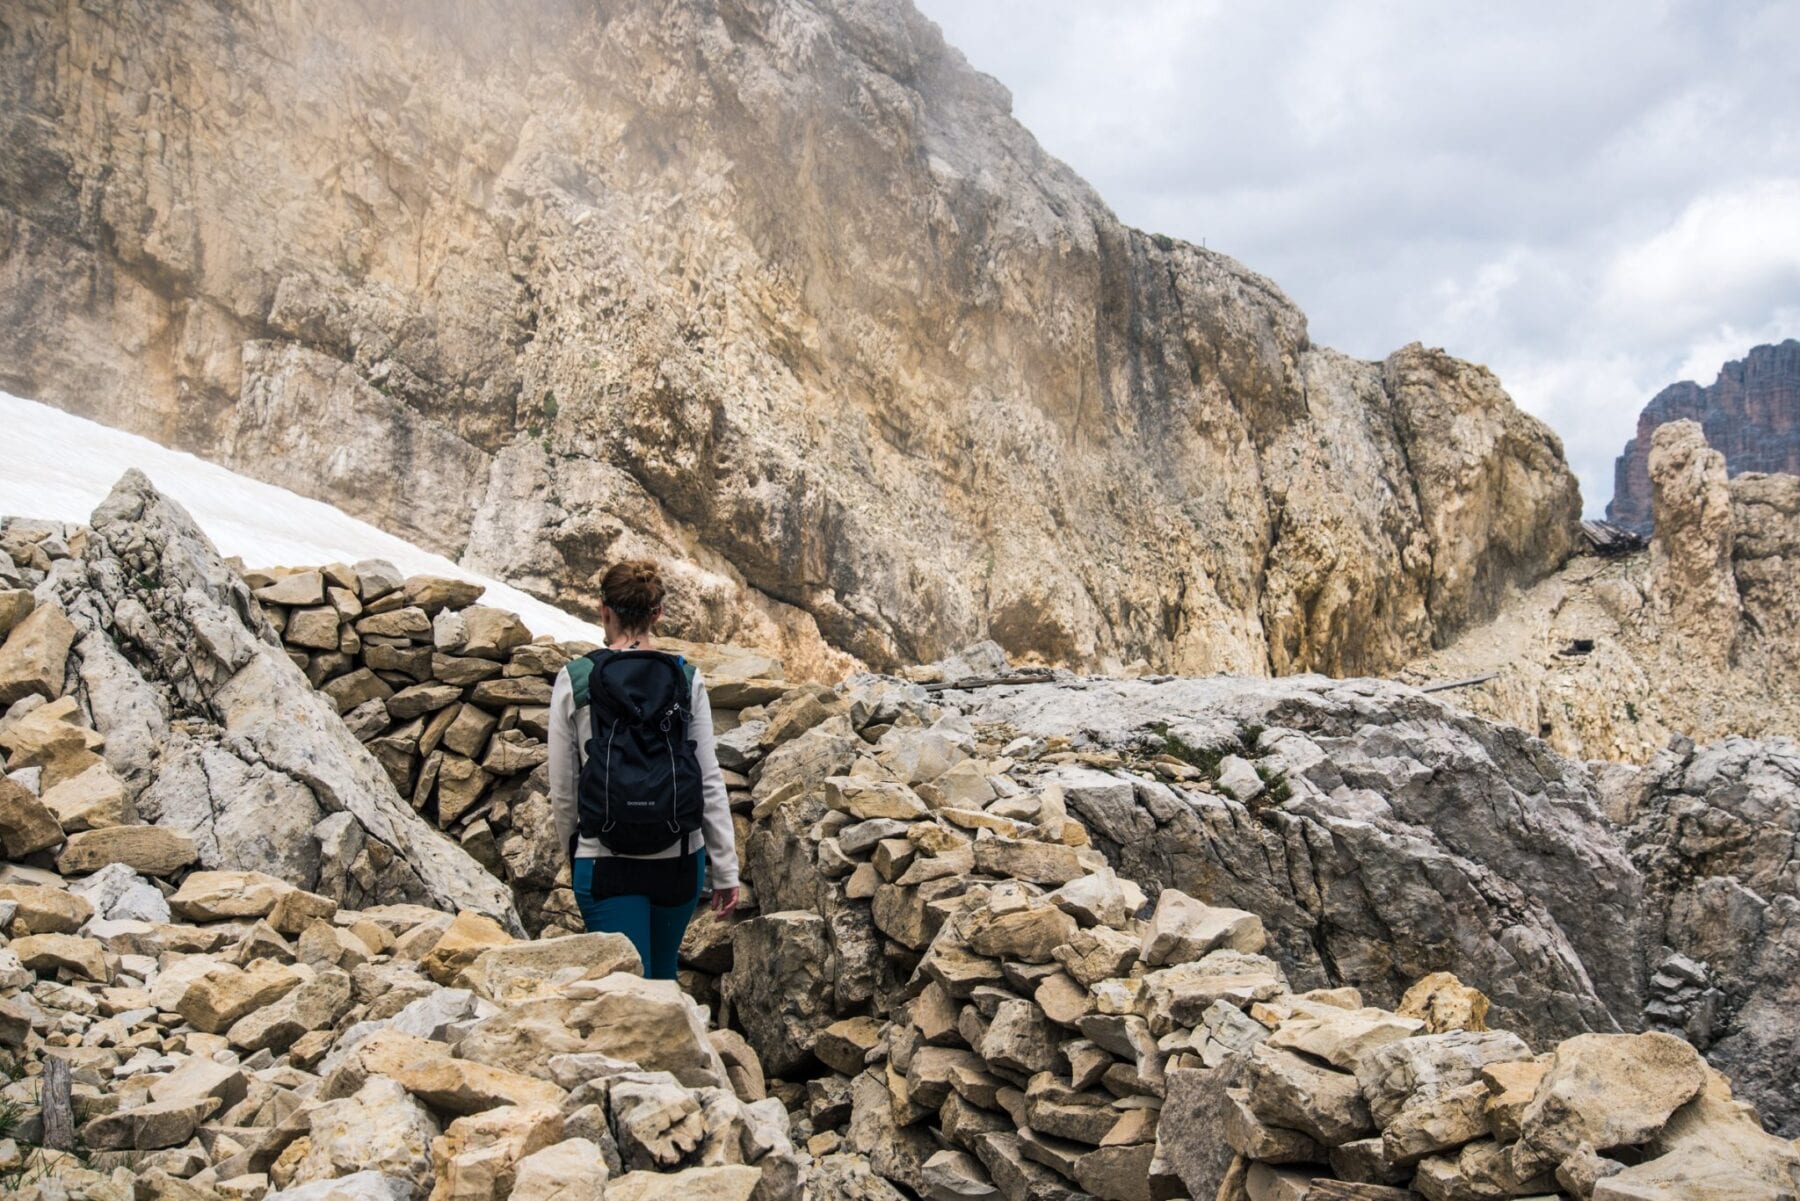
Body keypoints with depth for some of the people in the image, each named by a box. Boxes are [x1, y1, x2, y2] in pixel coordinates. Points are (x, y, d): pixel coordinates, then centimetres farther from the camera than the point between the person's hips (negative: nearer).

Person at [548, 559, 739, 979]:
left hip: (606, 861, -2)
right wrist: (725, 869, 4)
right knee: (664, 976, 23)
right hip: (680, 859, 2)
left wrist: (574, 847, 18)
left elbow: (562, 790, 0)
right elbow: (710, 782, -2)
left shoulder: (573, 680, -6)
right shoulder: (687, 680, -4)